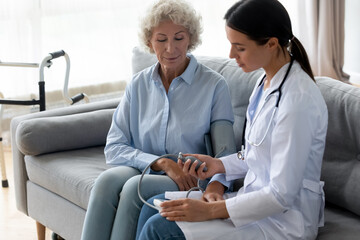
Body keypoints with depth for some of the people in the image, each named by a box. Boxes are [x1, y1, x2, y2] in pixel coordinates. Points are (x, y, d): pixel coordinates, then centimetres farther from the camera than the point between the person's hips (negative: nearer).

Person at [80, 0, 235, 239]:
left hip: (190, 183, -3)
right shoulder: (138, 84, 9)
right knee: (108, 180, -31)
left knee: (136, 187, -33)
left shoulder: (215, 85, -2)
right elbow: (114, 148, 2)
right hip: (145, 171, 3)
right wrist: (163, 163, -14)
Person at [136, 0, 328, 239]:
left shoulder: (297, 100, -24)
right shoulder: (267, 82, 6)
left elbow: (282, 195, -24)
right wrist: (219, 164, 2)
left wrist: (211, 210, -21)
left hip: (284, 220, -9)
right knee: (154, 208, 6)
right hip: (258, 197, 9)